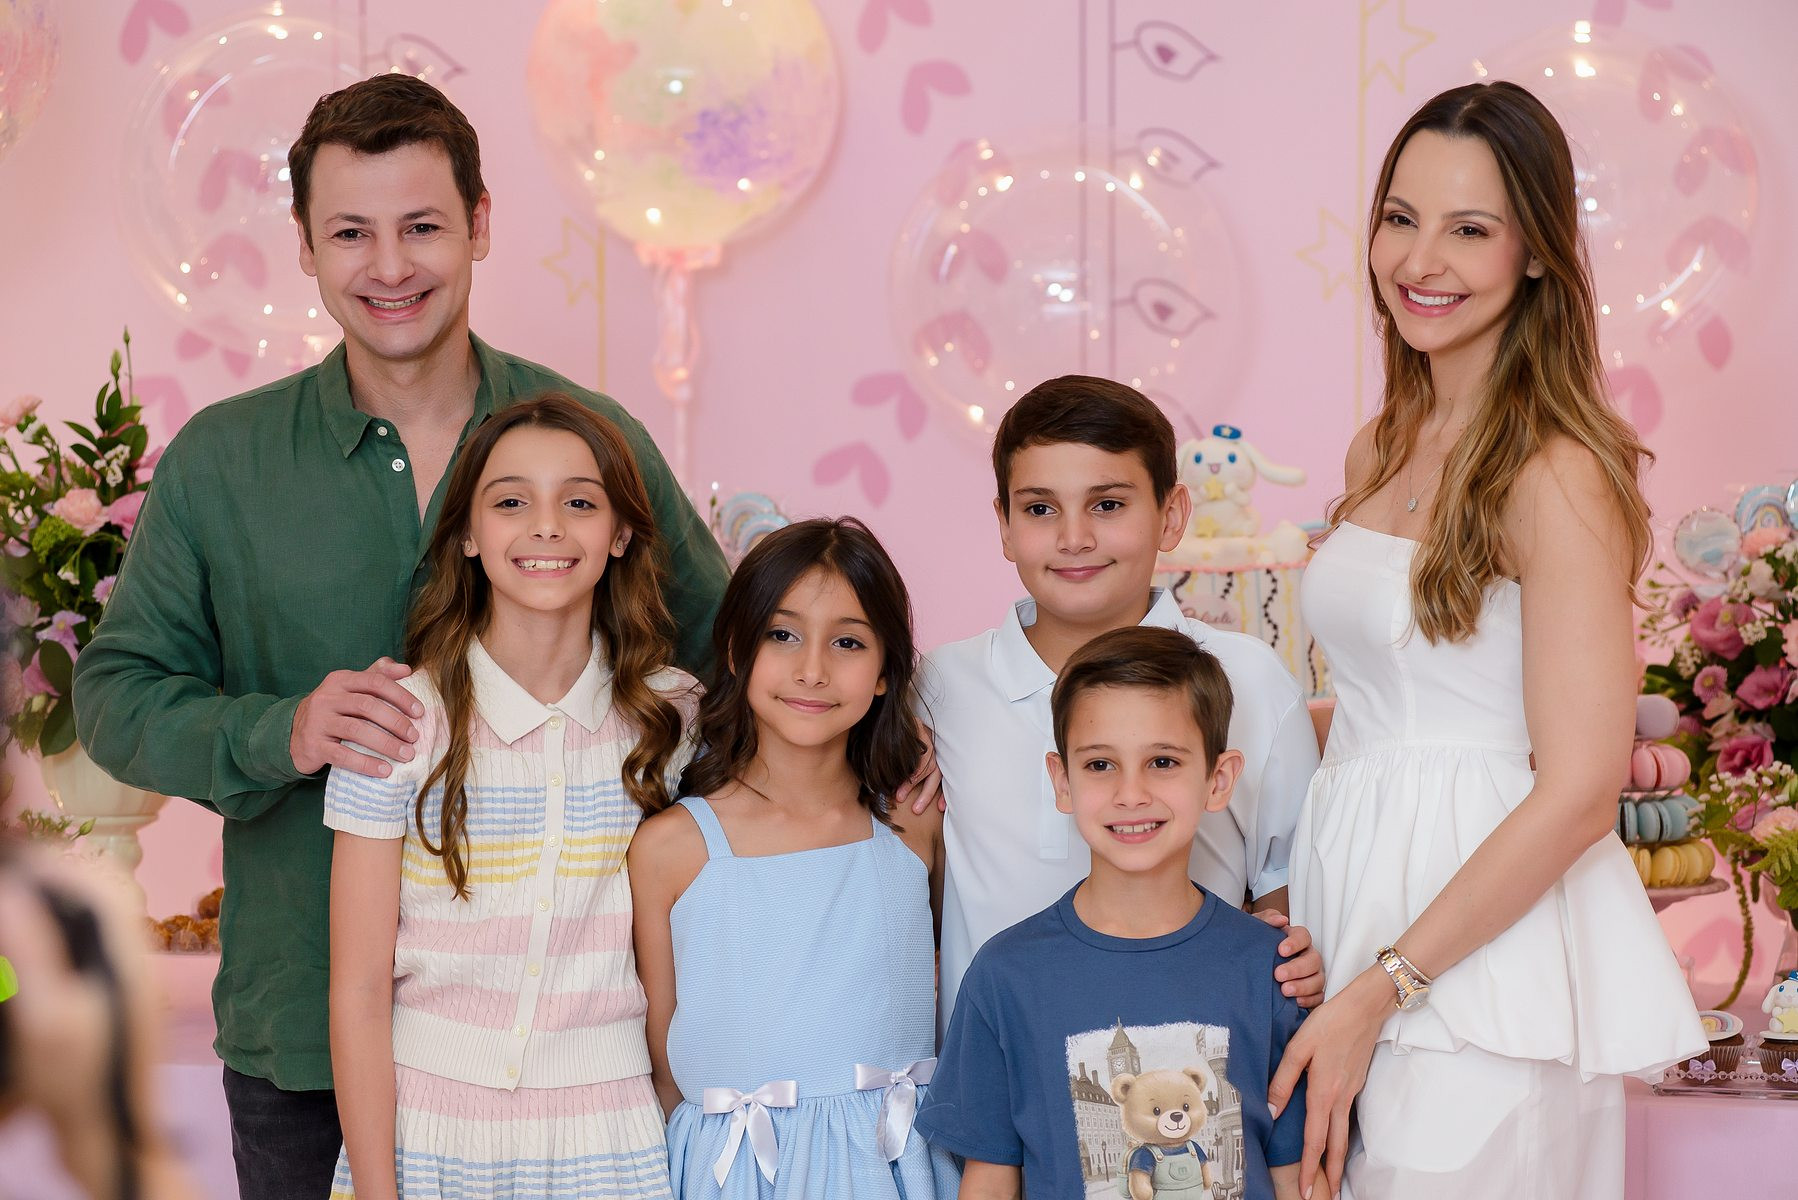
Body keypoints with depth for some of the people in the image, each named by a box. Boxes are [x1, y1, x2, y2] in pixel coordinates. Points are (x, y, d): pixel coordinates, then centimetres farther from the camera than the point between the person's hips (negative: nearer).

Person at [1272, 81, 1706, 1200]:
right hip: (1356, 880, 7)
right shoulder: (1382, 450, 10)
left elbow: (1580, 791, -18)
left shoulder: (1557, 474, -14)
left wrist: (1380, 992, -18)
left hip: (1487, 941, -7)